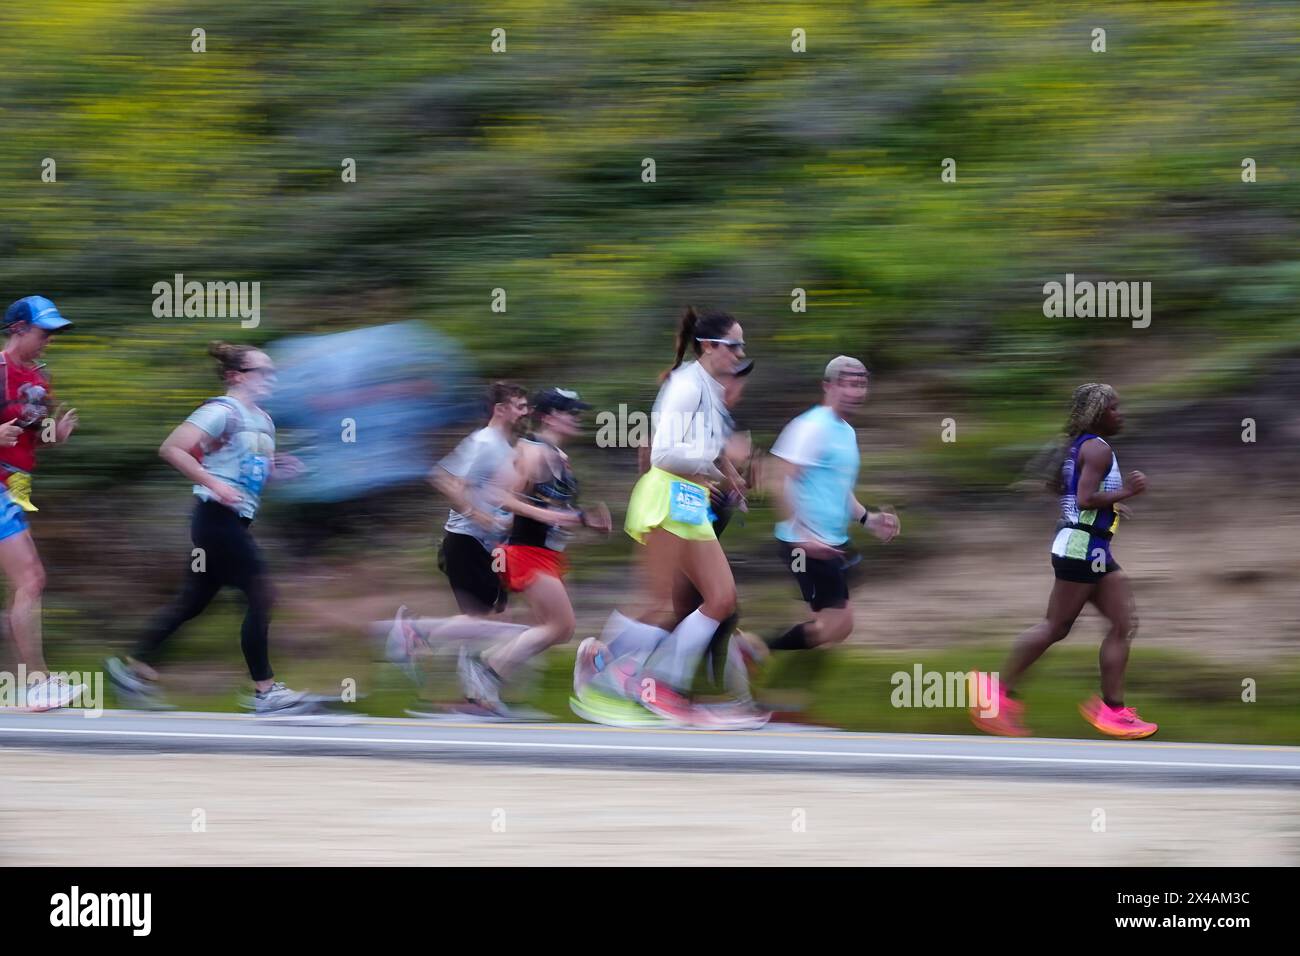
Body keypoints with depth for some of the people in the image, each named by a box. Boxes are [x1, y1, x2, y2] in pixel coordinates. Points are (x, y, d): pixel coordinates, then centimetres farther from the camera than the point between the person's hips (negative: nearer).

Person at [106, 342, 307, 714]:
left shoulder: (263, 421, 15)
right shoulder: (223, 412, -13)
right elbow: (171, 449, -19)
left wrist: (274, 470, 7)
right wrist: (214, 484, -24)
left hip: (236, 521, 10)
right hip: (217, 517, -10)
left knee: (193, 601, 12)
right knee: (260, 595, -9)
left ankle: (135, 667, 19)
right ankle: (264, 691, -5)